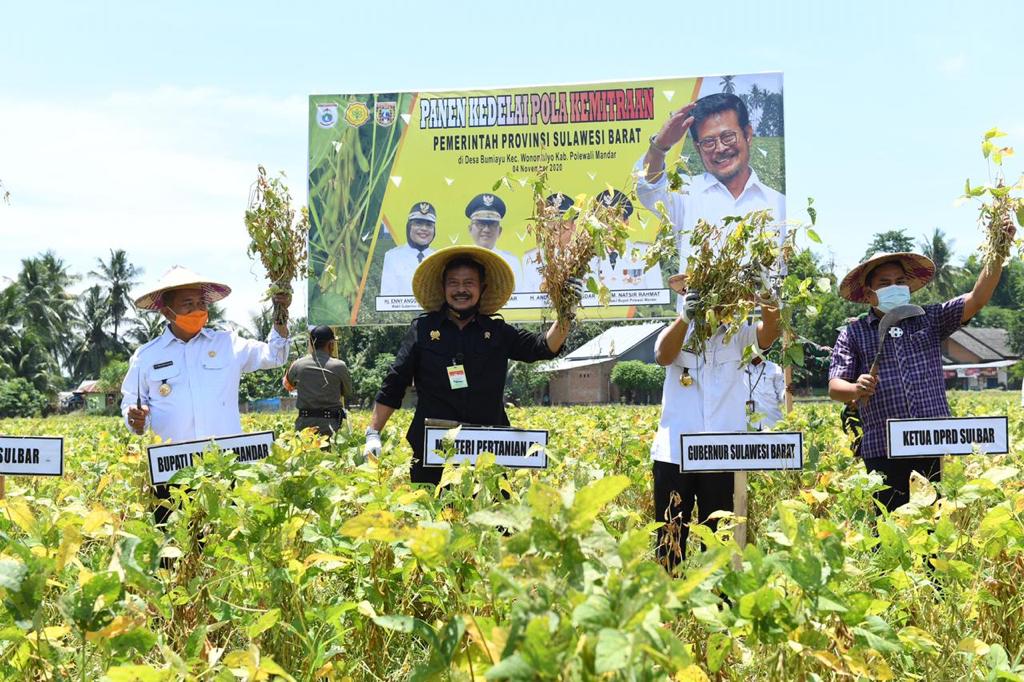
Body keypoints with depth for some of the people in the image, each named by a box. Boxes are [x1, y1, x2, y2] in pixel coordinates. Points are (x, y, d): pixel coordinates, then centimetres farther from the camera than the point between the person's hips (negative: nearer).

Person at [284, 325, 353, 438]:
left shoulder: (298, 365, 3)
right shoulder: (339, 366, -5)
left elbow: (287, 385, 23)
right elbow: (347, 393, 10)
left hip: (304, 423, 3)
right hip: (330, 424, -2)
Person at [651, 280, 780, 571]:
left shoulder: (737, 336, 9)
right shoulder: (677, 335, 8)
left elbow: (767, 335, -11)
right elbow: (663, 356, -14)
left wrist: (770, 314, -34)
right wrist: (685, 317, -31)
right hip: (674, 453, 0)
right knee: (670, 537, 3)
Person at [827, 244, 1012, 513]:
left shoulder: (930, 319, 15)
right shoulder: (853, 334, 9)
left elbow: (977, 299, 5)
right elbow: (835, 387, 1)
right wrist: (856, 389, -21)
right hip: (883, 452, -1)